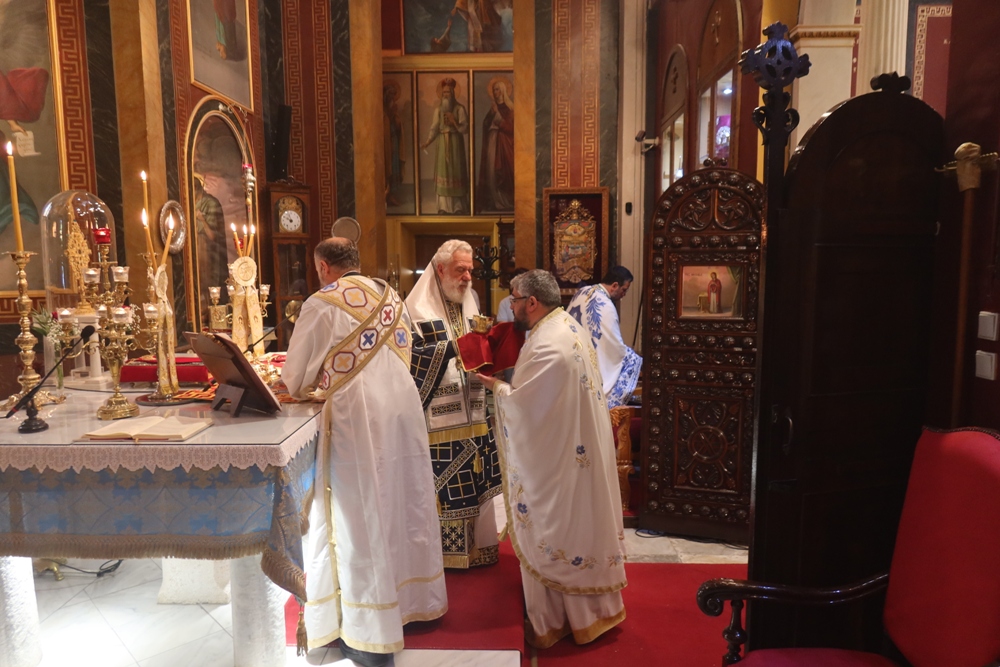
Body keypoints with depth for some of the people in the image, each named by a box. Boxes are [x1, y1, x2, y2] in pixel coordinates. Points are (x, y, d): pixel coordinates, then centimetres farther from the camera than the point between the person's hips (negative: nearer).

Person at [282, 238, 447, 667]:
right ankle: (415, 601, 34)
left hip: (357, 418, -6)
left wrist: (298, 385, 19)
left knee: (363, 518, 3)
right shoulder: (390, 296, 10)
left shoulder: (322, 305, -7)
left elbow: (296, 378, -3)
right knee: (404, 506, 18)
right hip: (403, 409, 6)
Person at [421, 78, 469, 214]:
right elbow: (434, 129, 4)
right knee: (443, 171, 1)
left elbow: (465, 128, -8)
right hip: (443, 143, 3)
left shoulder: (460, 108, -2)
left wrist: (455, 122, -24)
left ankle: (459, 206, 3)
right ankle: (443, 206, 6)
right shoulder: (438, 109, 9)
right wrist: (427, 142, -10)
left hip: (456, 143, -3)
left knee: (456, 171, -3)